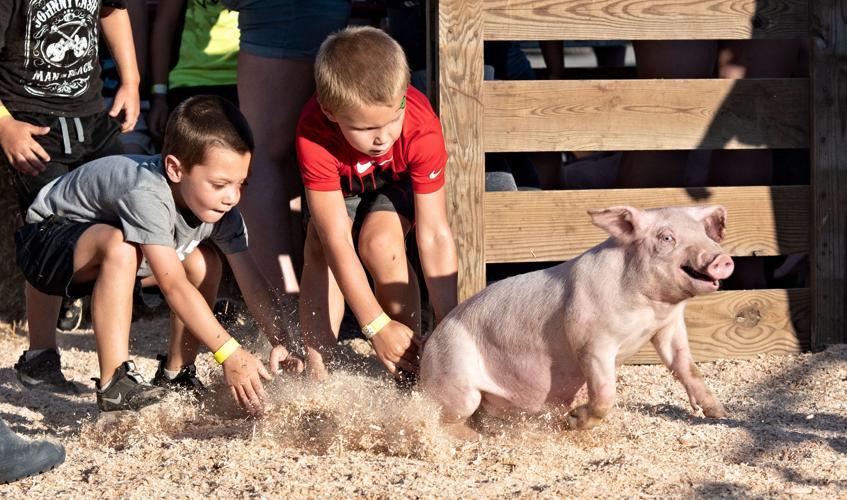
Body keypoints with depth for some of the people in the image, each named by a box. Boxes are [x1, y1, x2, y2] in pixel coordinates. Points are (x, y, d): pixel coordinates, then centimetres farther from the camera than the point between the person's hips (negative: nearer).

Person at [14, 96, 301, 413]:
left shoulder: (220, 207, -15)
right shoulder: (148, 195, -39)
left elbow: (251, 280, -14)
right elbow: (173, 286, -42)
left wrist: (281, 343, -27)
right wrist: (229, 353, -44)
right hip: (47, 238, -8)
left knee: (203, 263, -6)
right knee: (121, 247, -37)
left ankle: (175, 375, 3)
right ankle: (114, 383, -32)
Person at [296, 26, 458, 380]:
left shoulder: (423, 129, -38)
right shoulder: (314, 135, -41)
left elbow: (434, 235, -34)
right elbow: (338, 242, -40)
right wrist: (377, 327, -42)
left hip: (396, 180, 0)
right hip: (339, 184, 1)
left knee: (381, 243, -27)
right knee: (319, 248, -26)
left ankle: (409, 369, -15)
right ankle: (317, 373, -22)